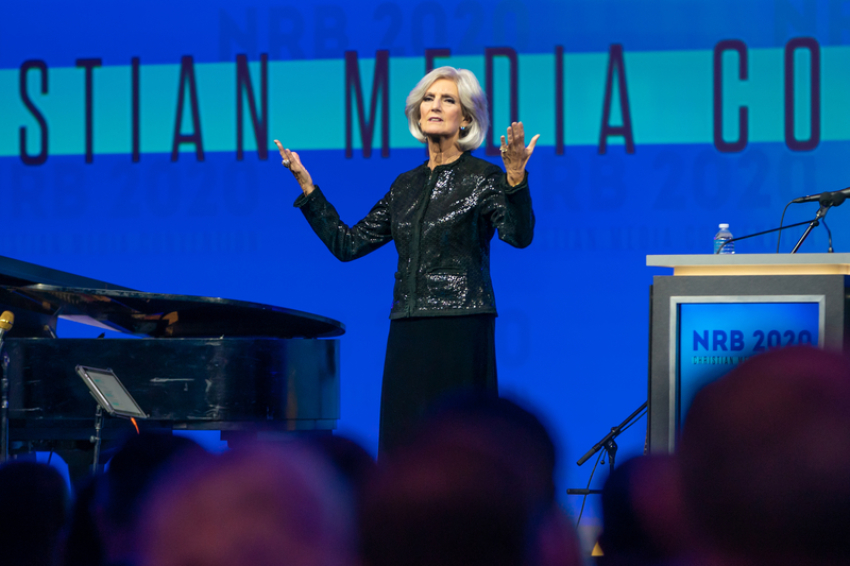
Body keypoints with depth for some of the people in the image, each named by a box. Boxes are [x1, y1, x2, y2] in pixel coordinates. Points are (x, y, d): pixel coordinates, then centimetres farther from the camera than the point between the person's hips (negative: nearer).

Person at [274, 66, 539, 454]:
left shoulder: (482, 177, 0)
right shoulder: (406, 185, 16)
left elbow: (519, 235, -17)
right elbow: (347, 244, 16)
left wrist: (515, 176, -32)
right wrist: (305, 184, 13)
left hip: (460, 333, -6)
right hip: (408, 334, 6)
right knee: (404, 445, 1)